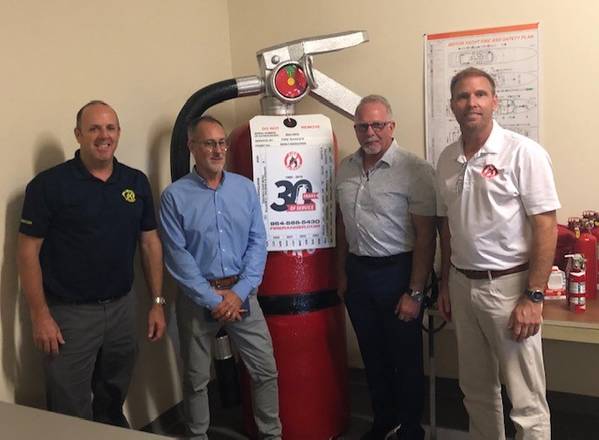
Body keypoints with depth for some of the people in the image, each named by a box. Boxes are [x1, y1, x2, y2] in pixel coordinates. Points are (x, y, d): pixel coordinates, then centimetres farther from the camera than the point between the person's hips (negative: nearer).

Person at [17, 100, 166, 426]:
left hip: (122, 307, 4)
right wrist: (40, 315, -13)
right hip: (69, 313, -4)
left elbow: (150, 243, 7)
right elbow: (28, 252, -9)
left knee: (113, 405, 22)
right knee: (71, 416, 7)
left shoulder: (137, 182, 3)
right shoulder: (48, 184, -10)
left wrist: (157, 302, 5)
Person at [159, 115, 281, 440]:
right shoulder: (174, 196, -6)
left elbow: (258, 243, 0)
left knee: (265, 370, 7)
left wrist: (239, 293, -9)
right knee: (196, 378, 12)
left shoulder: (245, 188, 3)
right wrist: (213, 299, -13)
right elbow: (178, 257, -10)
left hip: (242, 294, 3)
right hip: (197, 298, -2)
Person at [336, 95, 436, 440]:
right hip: (358, 272, 6)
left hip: (397, 270, -5)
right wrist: (343, 272, 14)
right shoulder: (346, 169, 6)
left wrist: (415, 293, -16)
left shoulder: (414, 170, -14)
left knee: (406, 358, 9)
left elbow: (426, 236, -15)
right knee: (372, 354, 18)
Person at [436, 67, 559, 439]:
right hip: (463, 285, 6)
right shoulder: (447, 159, 8)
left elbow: (545, 228, -12)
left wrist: (533, 298, -16)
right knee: (477, 392, 18)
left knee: (527, 402, 2)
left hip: (509, 285, -5)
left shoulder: (523, 153, -10)